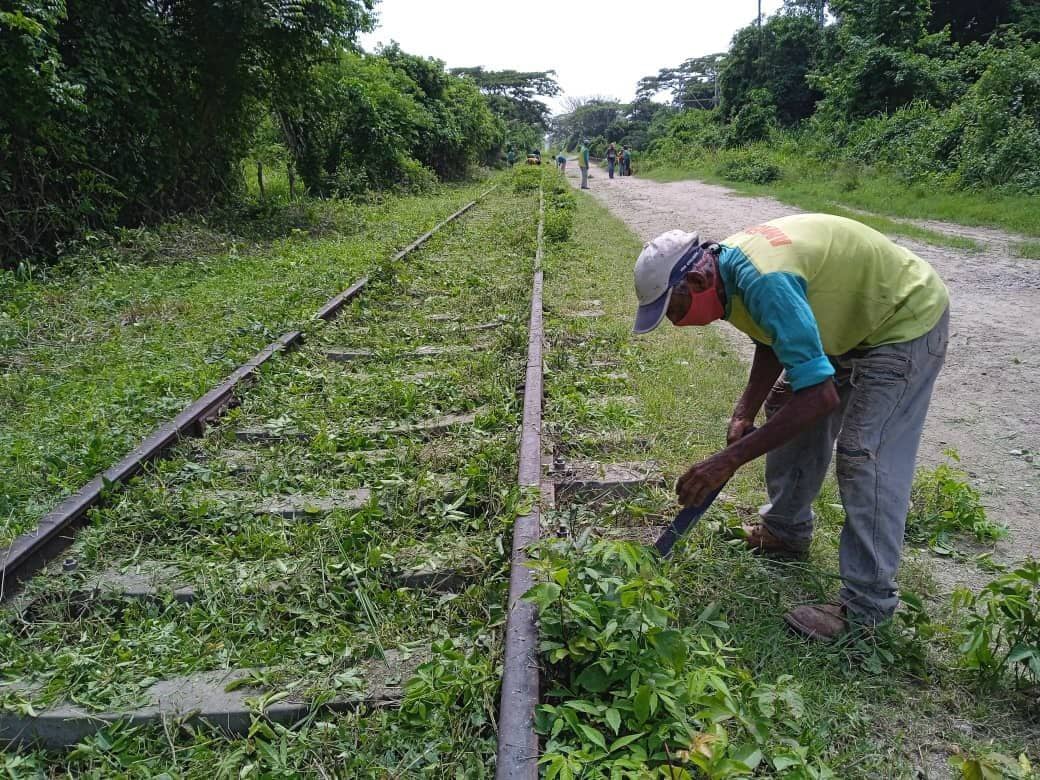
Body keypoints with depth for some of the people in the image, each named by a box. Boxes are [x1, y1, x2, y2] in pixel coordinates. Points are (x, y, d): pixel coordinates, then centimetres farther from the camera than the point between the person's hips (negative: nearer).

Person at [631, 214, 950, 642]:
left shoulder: (765, 282, -37)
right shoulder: (728, 265, -7)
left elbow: (821, 395, -38)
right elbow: (774, 342, 6)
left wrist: (730, 458, -36)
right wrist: (744, 414, -7)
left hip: (906, 321, -10)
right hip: (853, 319, 10)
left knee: (865, 457, -13)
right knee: (785, 405, 13)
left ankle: (867, 605, -1)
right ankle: (785, 530, 29)